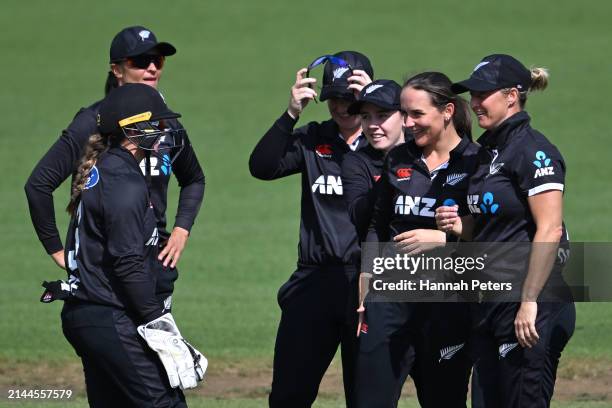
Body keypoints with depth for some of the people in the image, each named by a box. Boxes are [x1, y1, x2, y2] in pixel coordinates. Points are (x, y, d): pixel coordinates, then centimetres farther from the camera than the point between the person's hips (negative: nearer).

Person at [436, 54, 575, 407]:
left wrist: (529, 302, -22)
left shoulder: (533, 150, -11)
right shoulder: (487, 151, 17)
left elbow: (550, 229, -19)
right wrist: (461, 226, 4)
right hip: (488, 305, 10)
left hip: (532, 310, -10)